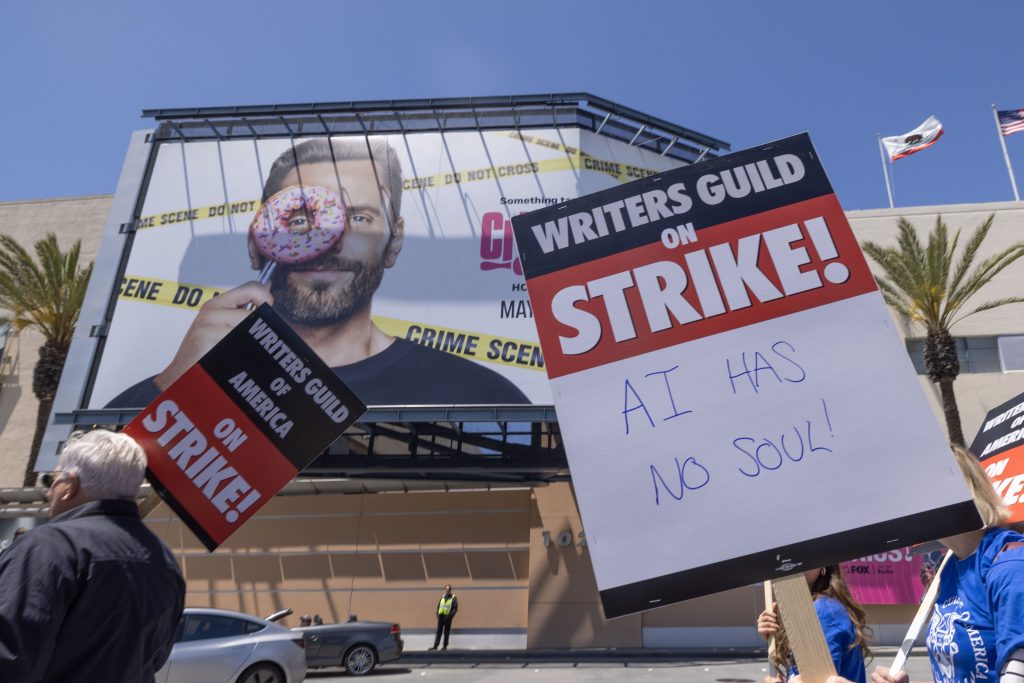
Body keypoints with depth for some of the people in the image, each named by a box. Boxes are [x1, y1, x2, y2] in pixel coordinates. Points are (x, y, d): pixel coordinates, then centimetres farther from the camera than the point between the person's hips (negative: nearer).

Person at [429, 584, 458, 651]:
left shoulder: (453, 598, -4)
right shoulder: (442, 597, 11)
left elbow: (455, 608, -9)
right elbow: (438, 606, 16)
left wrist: (450, 616, -17)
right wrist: (438, 614, 2)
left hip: (447, 617, -4)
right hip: (441, 617, 4)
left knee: (446, 632, 4)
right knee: (438, 632, 5)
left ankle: (445, 646, 12)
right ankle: (435, 646, 7)